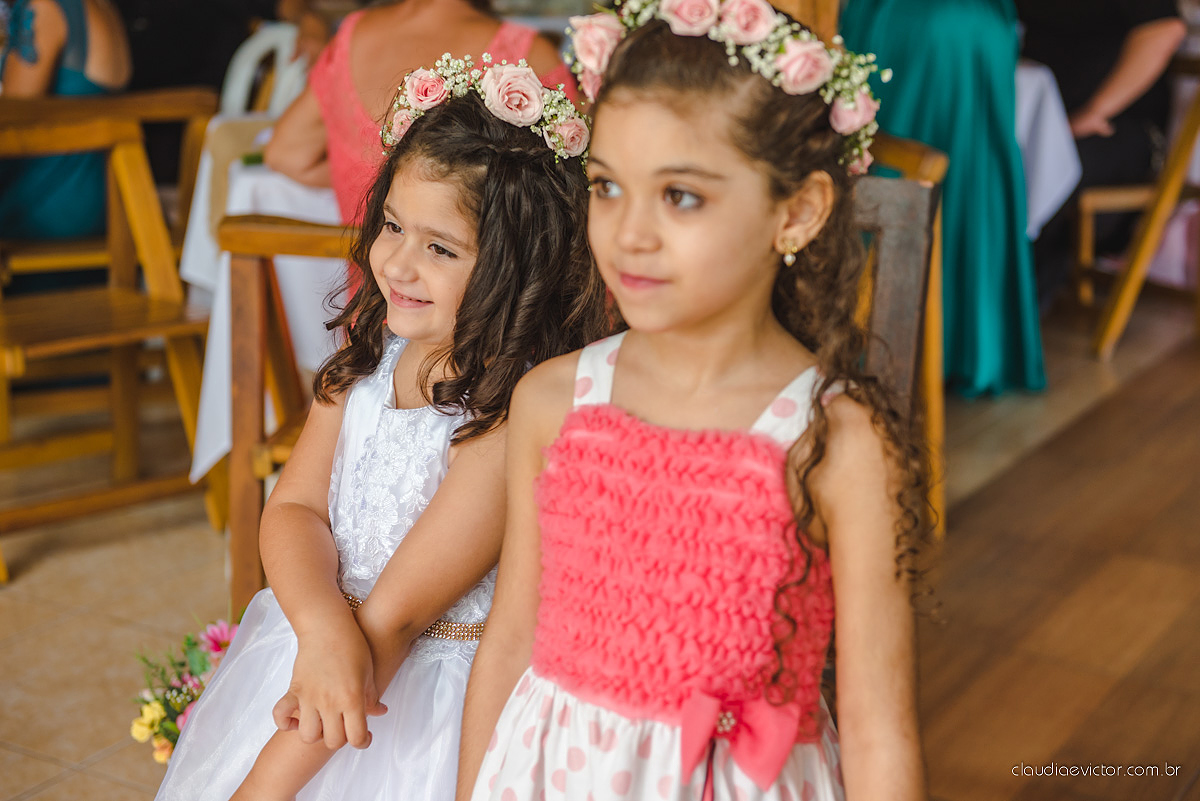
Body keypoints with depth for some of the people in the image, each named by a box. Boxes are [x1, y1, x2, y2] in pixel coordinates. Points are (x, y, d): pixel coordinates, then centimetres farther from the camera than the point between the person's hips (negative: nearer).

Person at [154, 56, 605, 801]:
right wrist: (322, 627, -28)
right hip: (313, 649, 6)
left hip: (427, 694, -6)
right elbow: (294, 506, -6)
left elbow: (396, 613, -24)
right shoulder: (369, 355, -2)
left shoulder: (513, 412, -24)